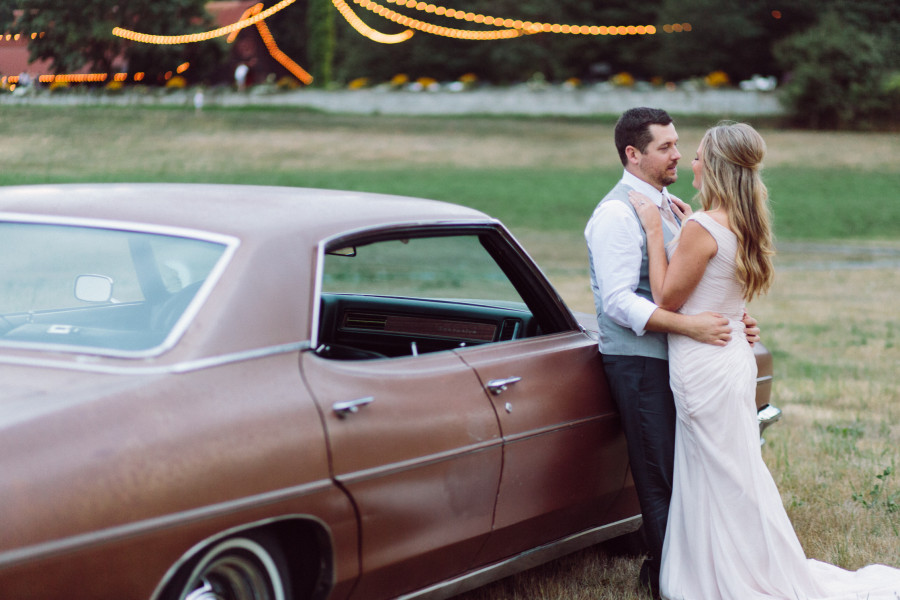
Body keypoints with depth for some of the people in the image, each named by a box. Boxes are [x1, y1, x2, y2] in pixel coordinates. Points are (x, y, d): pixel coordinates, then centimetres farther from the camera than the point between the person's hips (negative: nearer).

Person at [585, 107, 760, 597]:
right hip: (638, 362, -9)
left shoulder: (669, 206, 15)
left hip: (674, 358, 9)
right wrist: (689, 325, -29)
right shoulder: (617, 214, -14)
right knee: (660, 476, -4)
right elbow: (619, 301, -22)